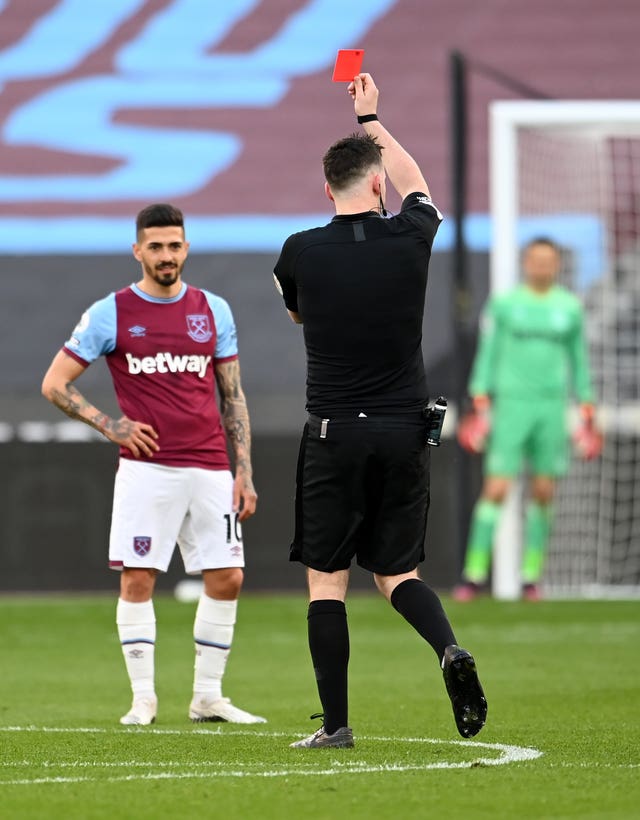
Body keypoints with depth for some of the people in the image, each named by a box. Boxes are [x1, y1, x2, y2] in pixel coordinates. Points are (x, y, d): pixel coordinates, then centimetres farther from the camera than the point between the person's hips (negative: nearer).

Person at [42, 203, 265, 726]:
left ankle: (208, 696, 10)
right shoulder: (111, 313, 1)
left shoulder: (213, 310, 10)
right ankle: (143, 697, 3)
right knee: (137, 579, -6)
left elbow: (233, 397, 13)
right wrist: (108, 424, -7)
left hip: (210, 470, 3)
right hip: (146, 468, -3)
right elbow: (55, 383, 4)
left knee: (227, 579, 0)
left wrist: (244, 472, 6)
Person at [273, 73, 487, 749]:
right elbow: (414, 184, 23)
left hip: (333, 434, -2)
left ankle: (336, 723, -1)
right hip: (403, 432, 2)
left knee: (326, 579, 3)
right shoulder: (408, 240, -2)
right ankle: (449, 649, -15)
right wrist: (371, 117, 37)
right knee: (396, 571, 14)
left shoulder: (301, 253, -6)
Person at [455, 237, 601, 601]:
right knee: (496, 489, -10)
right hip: (510, 404, -2)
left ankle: (531, 575, 11)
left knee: (544, 493, 2)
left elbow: (579, 362, 14)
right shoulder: (503, 302, 3)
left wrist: (588, 414, 11)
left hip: (552, 407, 2)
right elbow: (487, 354, 4)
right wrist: (480, 407, -2)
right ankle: (475, 573, -5)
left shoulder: (570, 308, 8)